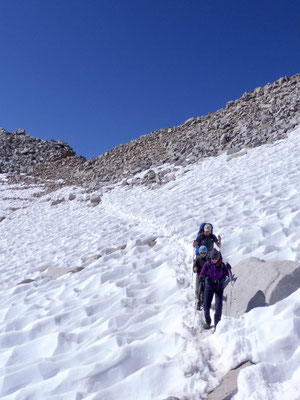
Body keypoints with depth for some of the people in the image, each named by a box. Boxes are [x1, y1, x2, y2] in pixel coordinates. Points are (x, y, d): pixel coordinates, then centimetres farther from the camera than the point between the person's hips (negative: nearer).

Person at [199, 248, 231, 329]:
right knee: (206, 306, 1)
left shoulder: (222, 265, -7)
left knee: (218, 307, -8)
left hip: (219, 287, 0)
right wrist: (201, 277, -31)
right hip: (209, 286, 1)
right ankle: (208, 322, 27)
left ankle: (217, 324, 8)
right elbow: (202, 273, -9)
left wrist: (228, 269, -25)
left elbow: (228, 275, -5)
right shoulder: (207, 264, -7)